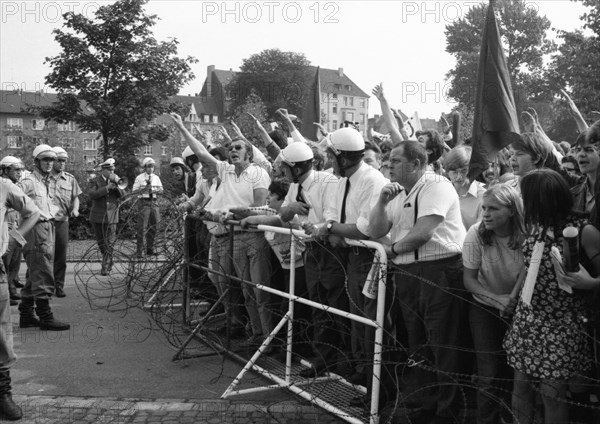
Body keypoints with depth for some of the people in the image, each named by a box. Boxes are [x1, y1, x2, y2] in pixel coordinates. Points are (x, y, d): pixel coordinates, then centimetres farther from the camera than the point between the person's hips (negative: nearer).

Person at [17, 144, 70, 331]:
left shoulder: (47, 182, 18)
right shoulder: (29, 181, -11)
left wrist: (54, 211, 14)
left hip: (48, 227, 10)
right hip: (36, 229, -10)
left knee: (34, 275, 14)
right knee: (43, 275, -7)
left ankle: (26, 315, 23)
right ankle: (45, 317, -2)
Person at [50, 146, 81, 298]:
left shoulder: (70, 179, 11)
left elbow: (75, 197, 15)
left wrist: (75, 208, -3)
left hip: (62, 222, 3)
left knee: (61, 257, 7)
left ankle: (59, 287, 16)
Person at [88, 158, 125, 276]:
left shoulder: (116, 180, 9)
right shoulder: (95, 181, 1)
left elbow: (123, 195, -3)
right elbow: (92, 195, -16)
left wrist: (116, 185, -19)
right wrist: (107, 188, -22)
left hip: (111, 216, 0)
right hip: (97, 216, 0)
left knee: (109, 243, -8)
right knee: (101, 242, 10)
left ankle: (106, 267, -6)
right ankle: (108, 263, 30)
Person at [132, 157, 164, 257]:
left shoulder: (156, 177, 13)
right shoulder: (139, 178, 1)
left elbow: (161, 190, 12)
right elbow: (134, 191, -2)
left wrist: (156, 191, -9)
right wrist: (144, 189, -17)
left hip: (154, 202, 4)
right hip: (144, 202, -4)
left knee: (153, 226, 7)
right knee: (142, 227, -9)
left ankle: (150, 249, 18)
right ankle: (140, 251, -7)